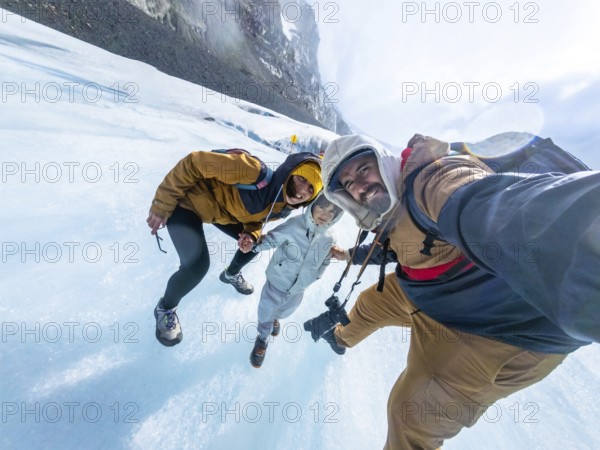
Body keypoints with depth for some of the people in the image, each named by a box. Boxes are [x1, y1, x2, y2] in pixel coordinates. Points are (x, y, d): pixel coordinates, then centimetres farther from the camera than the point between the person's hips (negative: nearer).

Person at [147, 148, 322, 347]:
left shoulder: (281, 209, -13)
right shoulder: (255, 172, -36)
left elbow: (255, 218, 5)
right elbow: (194, 163, -28)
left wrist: (252, 235, -19)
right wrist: (162, 205, -22)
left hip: (219, 209, 7)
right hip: (187, 201, -6)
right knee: (197, 265, -21)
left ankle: (231, 274, 40)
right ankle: (165, 308, 14)